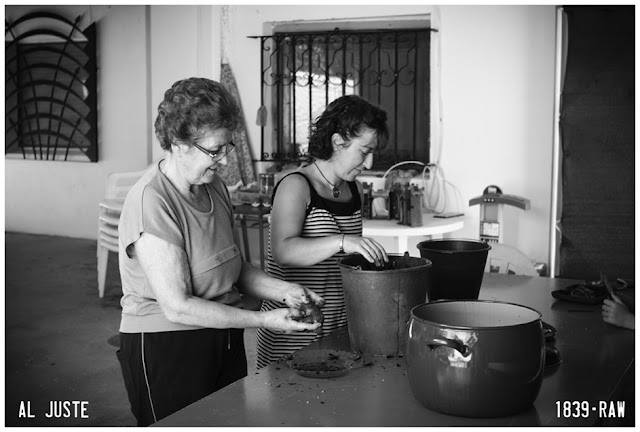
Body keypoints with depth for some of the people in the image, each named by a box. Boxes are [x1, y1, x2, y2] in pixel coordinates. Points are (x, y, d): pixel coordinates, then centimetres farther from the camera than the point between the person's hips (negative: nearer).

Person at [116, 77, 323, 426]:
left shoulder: (215, 188, 6)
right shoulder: (151, 202, -20)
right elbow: (178, 306, -22)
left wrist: (283, 290, -4)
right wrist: (263, 320, -19)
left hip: (225, 340, 8)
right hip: (166, 348, -7)